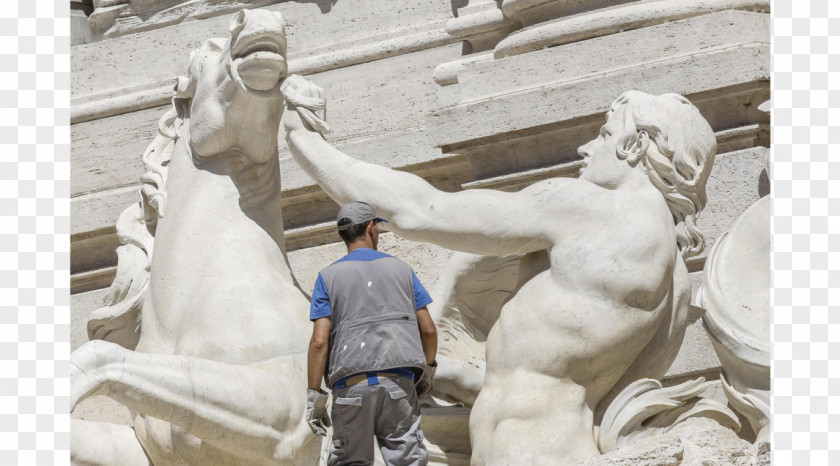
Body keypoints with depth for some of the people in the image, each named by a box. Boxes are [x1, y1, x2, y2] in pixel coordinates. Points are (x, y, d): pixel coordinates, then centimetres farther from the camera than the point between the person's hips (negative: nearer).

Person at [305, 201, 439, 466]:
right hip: (398, 383, 1)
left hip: (351, 386, -1)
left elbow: (319, 341, -3)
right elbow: (428, 329, 8)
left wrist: (314, 394, 0)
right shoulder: (401, 269, 12)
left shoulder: (328, 277, 6)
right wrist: (428, 370, 24)